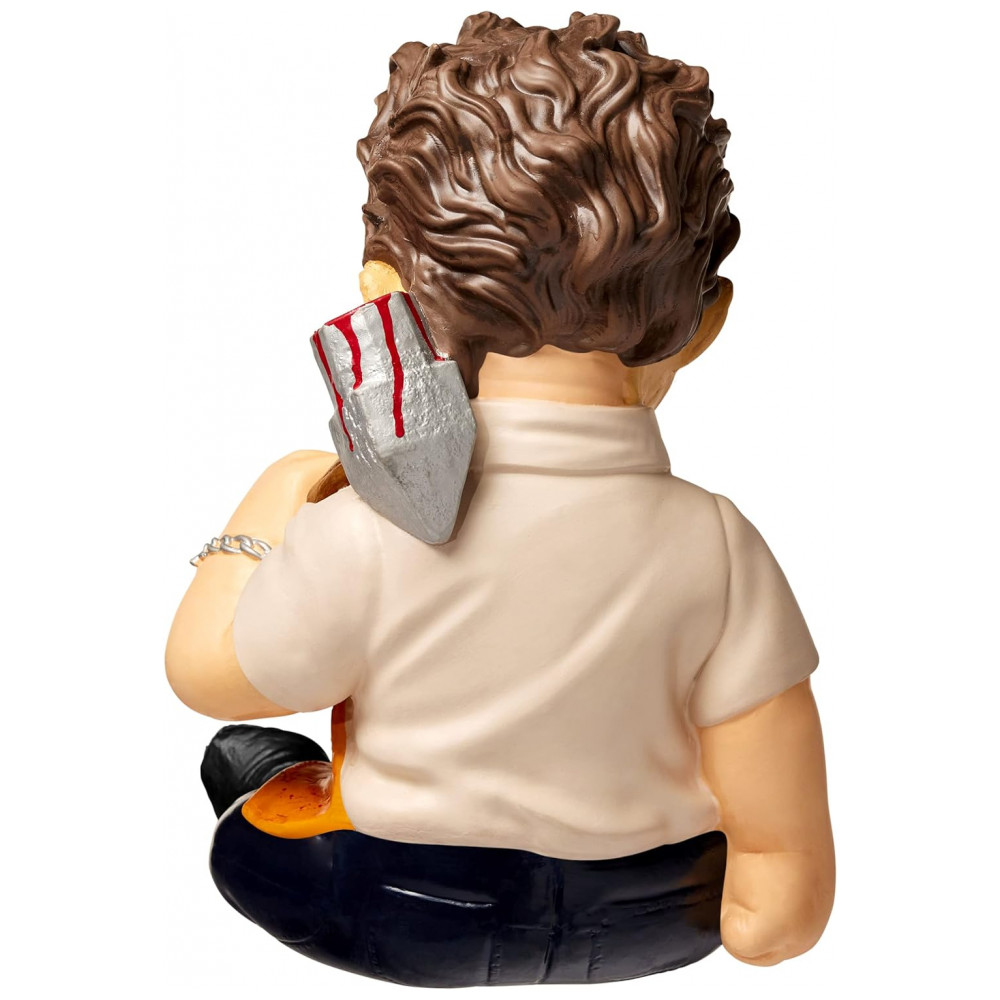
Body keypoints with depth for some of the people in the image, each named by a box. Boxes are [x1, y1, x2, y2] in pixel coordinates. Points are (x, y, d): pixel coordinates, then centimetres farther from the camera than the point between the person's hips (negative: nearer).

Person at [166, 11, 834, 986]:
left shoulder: (366, 536, -29)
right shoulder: (716, 544, -23)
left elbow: (205, 674, -9)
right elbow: (787, 854, -18)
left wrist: (271, 501, 2)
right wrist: (771, 921, 4)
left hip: (397, 924, -2)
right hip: (652, 927, 3)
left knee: (241, 755, 26)